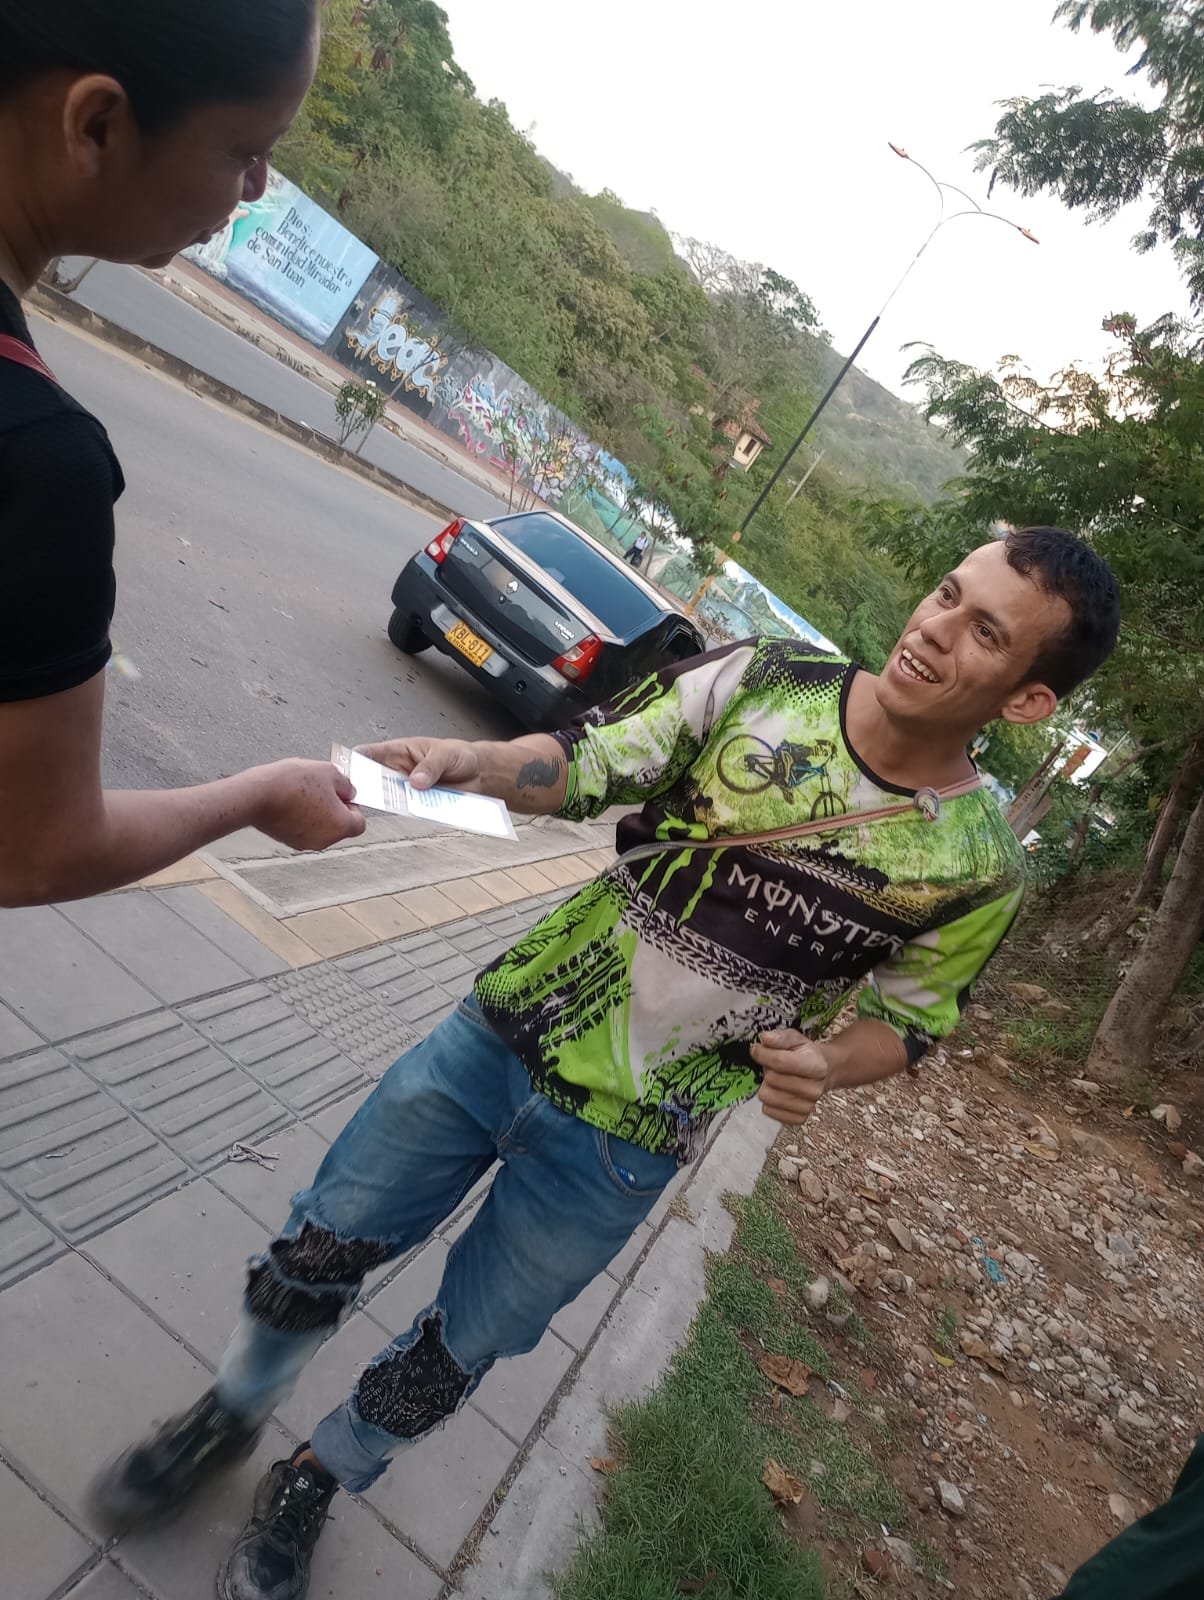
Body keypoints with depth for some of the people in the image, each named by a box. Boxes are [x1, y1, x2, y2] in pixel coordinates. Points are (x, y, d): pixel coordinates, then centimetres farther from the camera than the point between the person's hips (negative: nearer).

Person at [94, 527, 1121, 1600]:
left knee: (456, 1353, 17)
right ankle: (233, 1415, 49)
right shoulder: (763, 678, -10)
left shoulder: (981, 859, -10)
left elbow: (904, 1019, 3)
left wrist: (824, 1061, -18)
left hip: (620, 1150, -1)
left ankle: (319, 1479, 51)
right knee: (320, 1247, 15)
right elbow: (585, 764, -9)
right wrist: (472, 761, -28)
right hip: (503, 1033, 2)